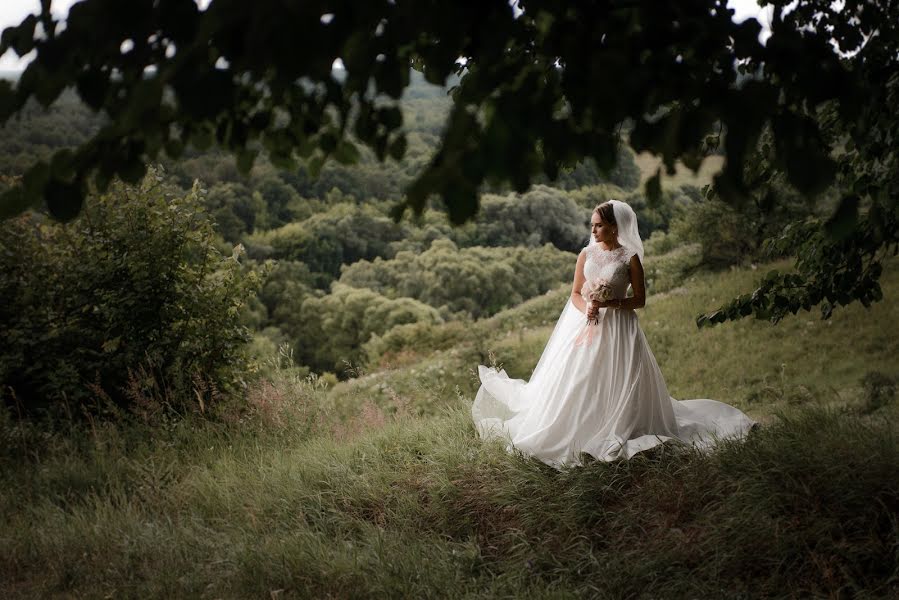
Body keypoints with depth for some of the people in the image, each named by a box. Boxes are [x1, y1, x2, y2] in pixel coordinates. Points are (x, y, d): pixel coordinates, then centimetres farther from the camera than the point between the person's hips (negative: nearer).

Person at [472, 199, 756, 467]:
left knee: (614, 383, -5)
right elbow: (575, 294, 6)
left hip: (617, 327, -3)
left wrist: (607, 303, -16)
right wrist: (586, 309, -15)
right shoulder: (586, 255, 5)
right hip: (585, 324, 3)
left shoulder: (630, 258, -5)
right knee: (576, 382, 3)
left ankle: (616, 433, 8)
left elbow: (640, 299, -4)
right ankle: (576, 433, 14)